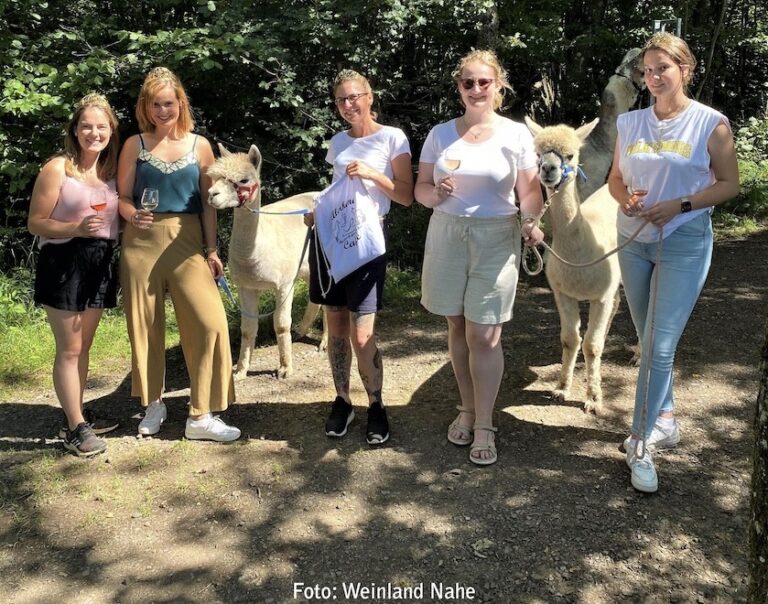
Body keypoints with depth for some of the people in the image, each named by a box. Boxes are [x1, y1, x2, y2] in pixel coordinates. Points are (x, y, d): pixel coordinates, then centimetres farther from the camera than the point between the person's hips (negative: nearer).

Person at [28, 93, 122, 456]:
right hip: (64, 265, -6)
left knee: (83, 347, 14)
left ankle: (78, 416, 26)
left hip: (100, 265, 6)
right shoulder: (57, 169, -9)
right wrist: (76, 229, -24)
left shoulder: (111, 170, 9)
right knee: (69, 349, -1)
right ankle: (75, 428, 7)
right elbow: (35, 223, -9)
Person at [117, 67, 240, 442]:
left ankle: (201, 416, 1)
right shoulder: (135, 145, 4)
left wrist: (211, 250, 4)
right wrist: (132, 215, -19)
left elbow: (208, 202, 8)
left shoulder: (199, 146, 6)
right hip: (142, 243, 0)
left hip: (186, 243, 0)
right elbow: (122, 197, 4)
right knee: (146, 325, 7)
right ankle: (154, 403, 28)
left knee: (209, 322, -10)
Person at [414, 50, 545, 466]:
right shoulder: (440, 134, 7)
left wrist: (532, 221, -21)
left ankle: (484, 426, 8)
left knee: (485, 336, -4)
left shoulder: (516, 134, 1)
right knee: (457, 327, 9)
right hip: (447, 234, 3)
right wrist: (436, 192, -14)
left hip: (496, 239, -2)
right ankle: (467, 409, 27)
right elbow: (420, 189, 9)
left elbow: (529, 189, -1)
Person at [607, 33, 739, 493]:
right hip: (633, 242, 5)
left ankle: (641, 444, 2)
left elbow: (729, 184, -4)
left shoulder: (711, 123, -5)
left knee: (661, 346, -9)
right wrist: (624, 199, -10)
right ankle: (665, 419, 33)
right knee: (648, 342, 14)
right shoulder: (631, 123, 6)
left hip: (684, 242, -5)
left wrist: (679, 205, -17)